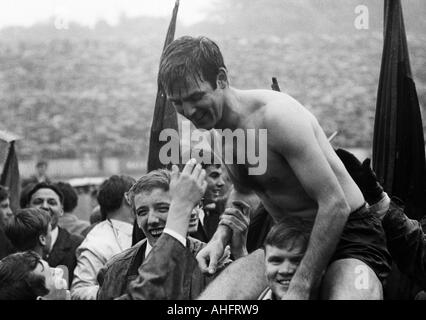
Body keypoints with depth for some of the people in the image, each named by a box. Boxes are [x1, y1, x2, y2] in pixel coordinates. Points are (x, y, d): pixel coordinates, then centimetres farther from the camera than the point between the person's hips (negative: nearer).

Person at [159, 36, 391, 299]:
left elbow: (335, 205, -26)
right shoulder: (222, 130, 3)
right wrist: (221, 237, 2)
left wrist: (300, 288, -24)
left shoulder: (276, 115, -24)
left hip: (348, 234, -7)